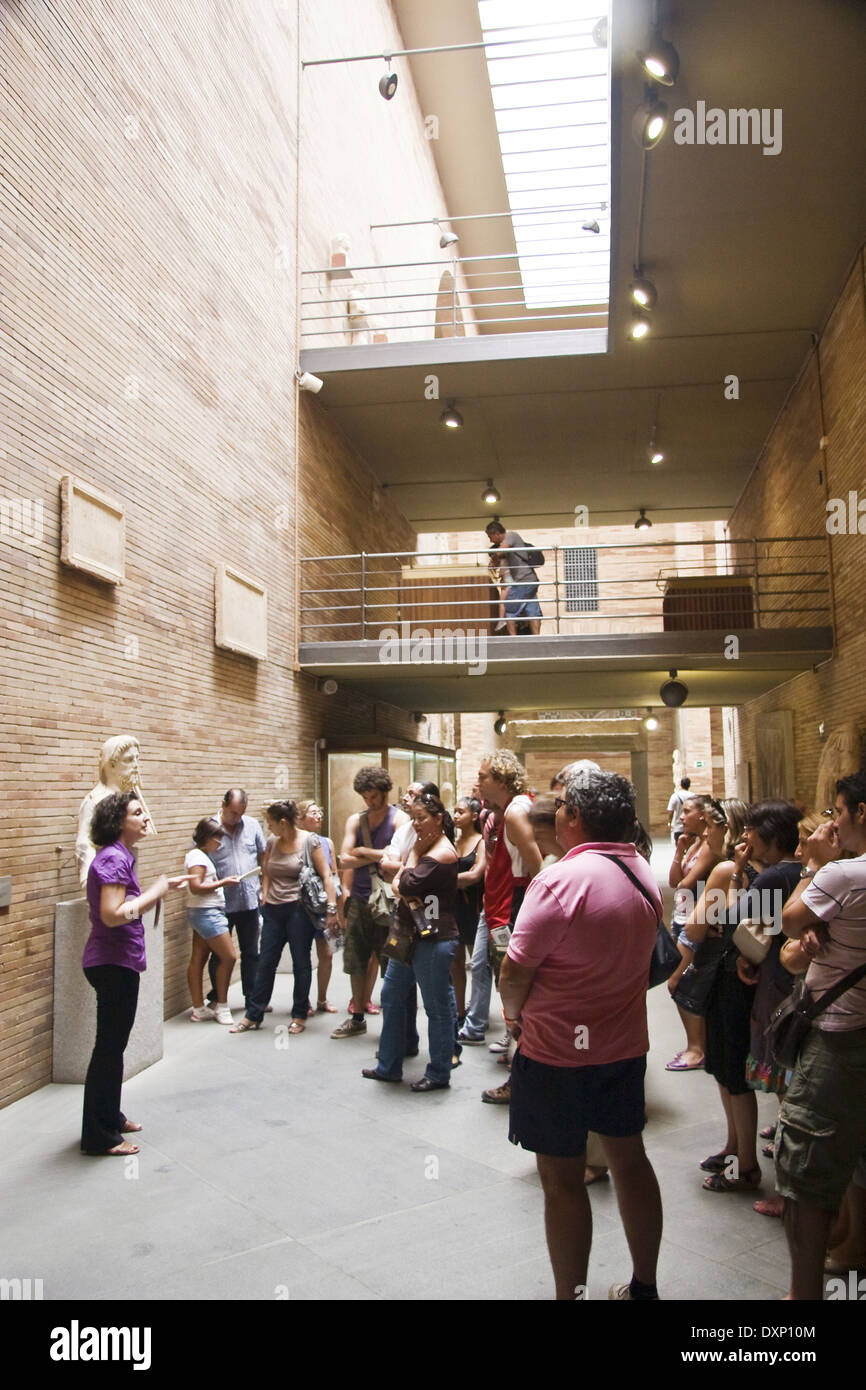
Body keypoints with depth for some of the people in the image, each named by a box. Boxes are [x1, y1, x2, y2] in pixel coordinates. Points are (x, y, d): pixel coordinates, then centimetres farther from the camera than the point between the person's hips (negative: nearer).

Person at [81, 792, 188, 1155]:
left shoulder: (120, 857, 12)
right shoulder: (113, 859, -19)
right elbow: (112, 915, -27)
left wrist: (164, 887, 9)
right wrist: (153, 893, -18)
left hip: (117, 963, 10)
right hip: (113, 964, -10)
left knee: (113, 1044, 19)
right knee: (109, 1047, 0)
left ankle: (109, 1118, 33)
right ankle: (99, 1136, 11)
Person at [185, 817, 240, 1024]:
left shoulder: (200, 855, 16)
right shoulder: (197, 856, -14)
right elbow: (196, 887, -22)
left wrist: (222, 881, 12)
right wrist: (223, 882, -18)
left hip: (203, 913, 10)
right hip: (206, 913, -10)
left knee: (198, 959, 10)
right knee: (228, 957, -7)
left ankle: (198, 1009, 14)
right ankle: (221, 1007, 3)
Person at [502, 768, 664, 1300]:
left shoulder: (562, 879, -23)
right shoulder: (645, 874, 1)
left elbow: (515, 971, -21)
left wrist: (514, 1014, 0)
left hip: (559, 1051, -7)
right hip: (626, 1045, 8)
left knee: (562, 1178, 7)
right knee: (630, 1160, 20)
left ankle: (571, 1293, 19)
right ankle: (645, 1286, 35)